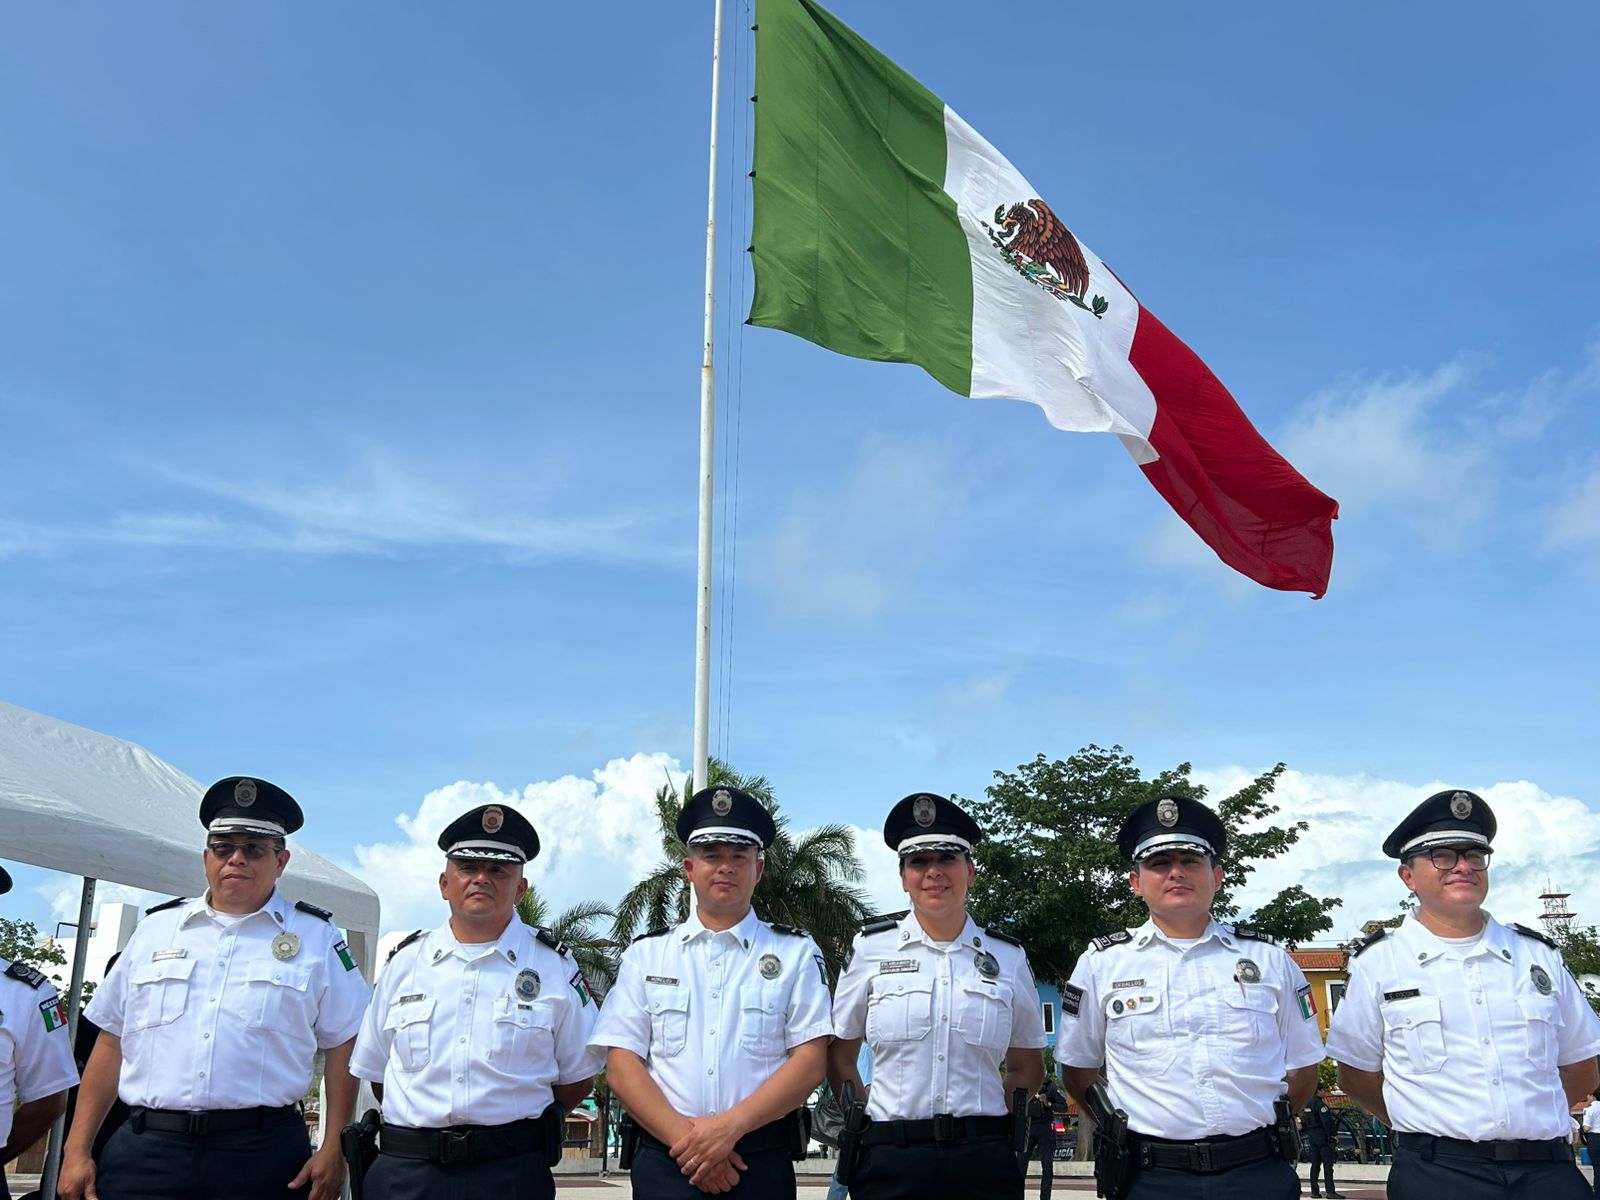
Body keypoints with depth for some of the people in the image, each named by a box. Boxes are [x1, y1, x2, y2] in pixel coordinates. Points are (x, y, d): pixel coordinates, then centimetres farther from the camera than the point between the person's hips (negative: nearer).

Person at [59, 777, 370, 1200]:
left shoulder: (316, 938, 4)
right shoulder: (155, 929, 12)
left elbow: (342, 1047, 3)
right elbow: (111, 1043, 13)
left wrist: (333, 1150, -4)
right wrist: (78, 1151, 8)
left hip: (263, 1156, -2)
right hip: (145, 1151, 2)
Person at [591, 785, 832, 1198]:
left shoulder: (796, 952, 4)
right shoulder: (646, 954, 7)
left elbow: (810, 1062, -4)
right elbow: (621, 1064, 0)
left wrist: (728, 1127, -15)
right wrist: (685, 1138, -13)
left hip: (763, 1165, 0)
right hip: (665, 1163, 1)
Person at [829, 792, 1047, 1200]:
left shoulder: (1008, 957, 5)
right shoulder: (871, 947, 2)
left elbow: (1027, 1066, 14)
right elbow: (840, 1058, 9)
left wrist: (988, 1126, 3)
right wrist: (865, 1125, 1)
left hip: (983, 1162, 1)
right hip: (891, 1161, -1)